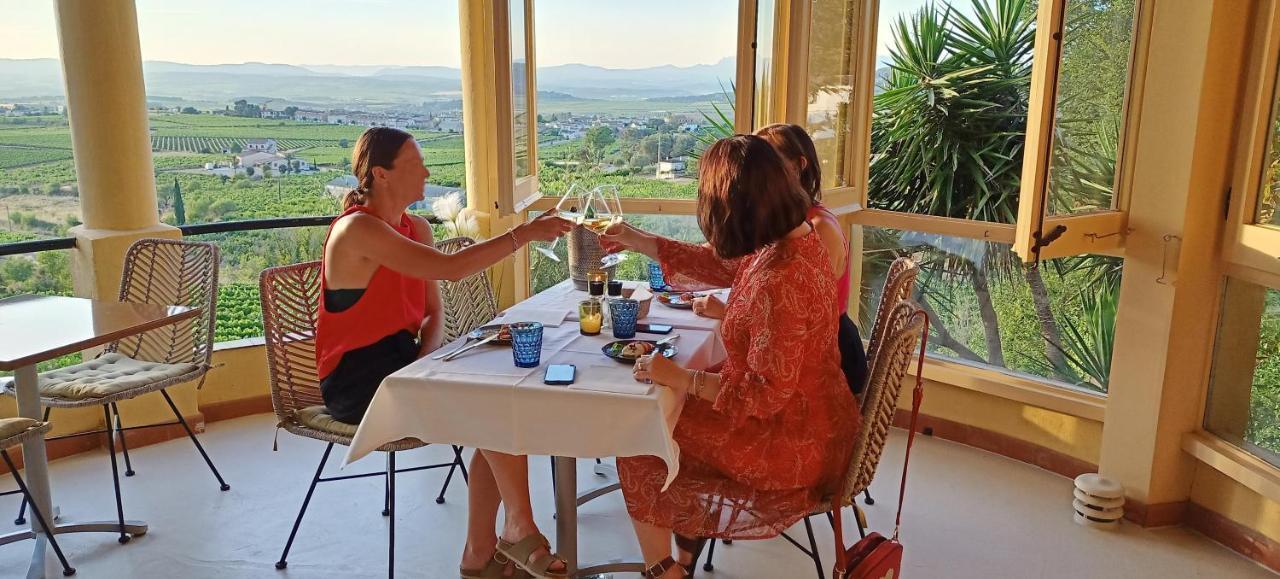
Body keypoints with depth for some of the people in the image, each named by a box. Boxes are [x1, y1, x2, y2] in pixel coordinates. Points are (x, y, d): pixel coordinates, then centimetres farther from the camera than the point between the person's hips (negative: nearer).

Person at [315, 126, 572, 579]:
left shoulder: (417, 228, 9)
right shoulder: (358, 229, -18)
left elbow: (434, 312, 10)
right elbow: (450, 268, -29)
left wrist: (425, 361, -10)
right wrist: (523, 234, -26)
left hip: (400, 363, 8)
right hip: (356, 381, -8)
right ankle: (519, 529, -3)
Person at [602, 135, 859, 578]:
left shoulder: (779, 282, -33)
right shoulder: (794, 235, -4)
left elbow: (765, 395, -28)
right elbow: (721, 264, 12)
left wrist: (679, 377, -20)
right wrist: (634, 240, 19)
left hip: (793, 445, -9)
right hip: (806, 417, 9)